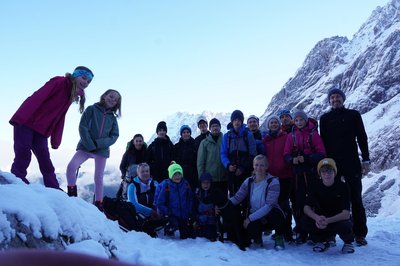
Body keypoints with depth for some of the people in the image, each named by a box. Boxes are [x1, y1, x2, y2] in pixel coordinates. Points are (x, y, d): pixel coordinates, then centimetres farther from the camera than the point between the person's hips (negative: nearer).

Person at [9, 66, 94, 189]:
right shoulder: (59, 82, -8)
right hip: (25, 122, -7)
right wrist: (22, 117, -29)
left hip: (42, 131, 7)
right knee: (23, 157, -12)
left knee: (45, 162, 4)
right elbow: (37, 97, -19)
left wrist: (56, 140, 10)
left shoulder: (72, 95, 16)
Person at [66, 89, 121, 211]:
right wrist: (90, 145, -17)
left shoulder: (113, 118, 8)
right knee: (71, 167, -20)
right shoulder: (92, 109, 0)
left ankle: (98, 204, 12)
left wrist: (98, 144, -16)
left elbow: (114, 136, 0)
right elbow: (83, 127, -8)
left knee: (98, 178, 4)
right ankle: (72, 196, -7)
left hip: (102, 150, 2)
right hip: (85, 146, -2)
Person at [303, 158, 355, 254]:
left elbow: (346, 214, -25)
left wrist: (327, 221, -41)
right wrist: (317, 218, -36)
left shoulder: (342, 186, -18)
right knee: (306, 221, -27)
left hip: (339, 219, -2)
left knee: (345, 226, -36)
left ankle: (348, 242, 3)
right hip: (321, 219, 2)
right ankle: (322, 241, 4)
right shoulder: (316, 186, -10)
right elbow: (306, 208, -14)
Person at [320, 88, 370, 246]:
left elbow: (362, 138, 6)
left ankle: (360, 233, 6)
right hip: (332, 163, 1)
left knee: (355, 198, 0)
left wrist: (366, 160, -1)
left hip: (352, 163, -1)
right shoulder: (325, 118, 11)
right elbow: (323, 142, 9)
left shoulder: (353, 115, 9)